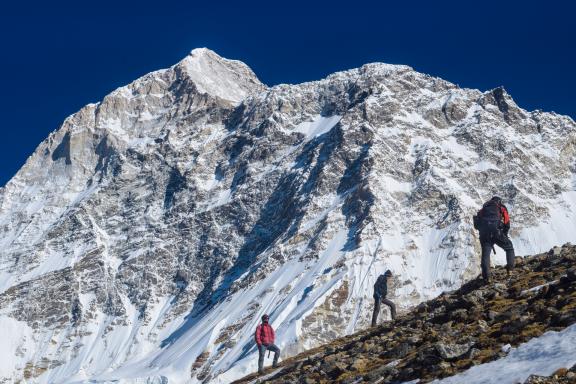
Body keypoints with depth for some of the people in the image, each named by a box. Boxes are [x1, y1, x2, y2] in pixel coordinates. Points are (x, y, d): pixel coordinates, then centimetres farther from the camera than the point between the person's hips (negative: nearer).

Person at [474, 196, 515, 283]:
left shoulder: (484, 208, 28)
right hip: (496, 231, -2)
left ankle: (486, 277, -4)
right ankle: (510, 269, 11)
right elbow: (507, 224, 13)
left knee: (485, 254, 7)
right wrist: (505, 235, 27)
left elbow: (476, 224, 21)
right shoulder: (502, 208, 20)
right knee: (509, 247, 20)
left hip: (484, 234, 2)